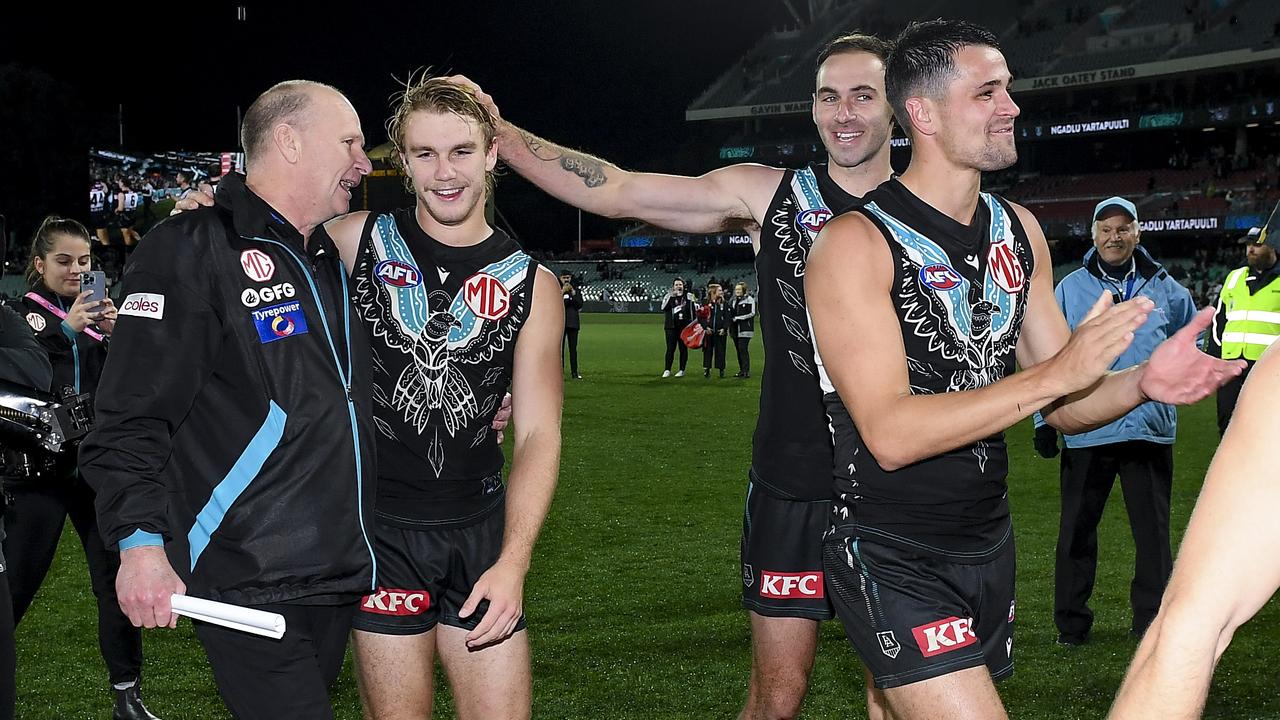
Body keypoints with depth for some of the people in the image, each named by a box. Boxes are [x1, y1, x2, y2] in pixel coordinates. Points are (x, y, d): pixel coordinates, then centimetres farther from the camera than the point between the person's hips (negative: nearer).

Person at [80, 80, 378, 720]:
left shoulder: (330, 260, 17)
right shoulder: (191, 250, -9)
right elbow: (131, 417, -14)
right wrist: (141, 542, -22)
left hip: (339, 577, 8)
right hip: (249, 589, -8)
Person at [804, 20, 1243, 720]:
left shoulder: (1020, 231, 6)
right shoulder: (856, 243, -15)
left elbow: (1066, 406, 9)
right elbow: (891, 435, -23)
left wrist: (1142, 381, -13)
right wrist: (1055, 372, -26)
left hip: (988, 545, 7)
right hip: (891, 556, -7)